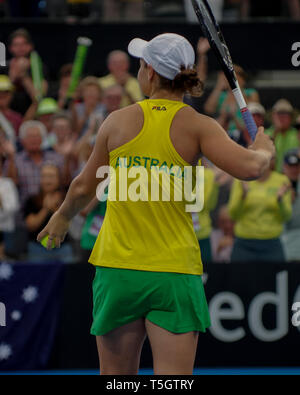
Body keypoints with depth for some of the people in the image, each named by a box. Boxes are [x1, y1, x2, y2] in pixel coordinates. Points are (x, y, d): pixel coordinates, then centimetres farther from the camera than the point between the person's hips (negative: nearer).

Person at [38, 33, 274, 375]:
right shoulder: (196, 126, -4)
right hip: (176, 270, -2)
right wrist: (264, 150, 6)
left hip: (117, 267, 2)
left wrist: (62, 217, 33)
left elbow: (84, 189, 12)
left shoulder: (118, 121, 2)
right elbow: (250, 167, -18)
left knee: (116, 376, 13)